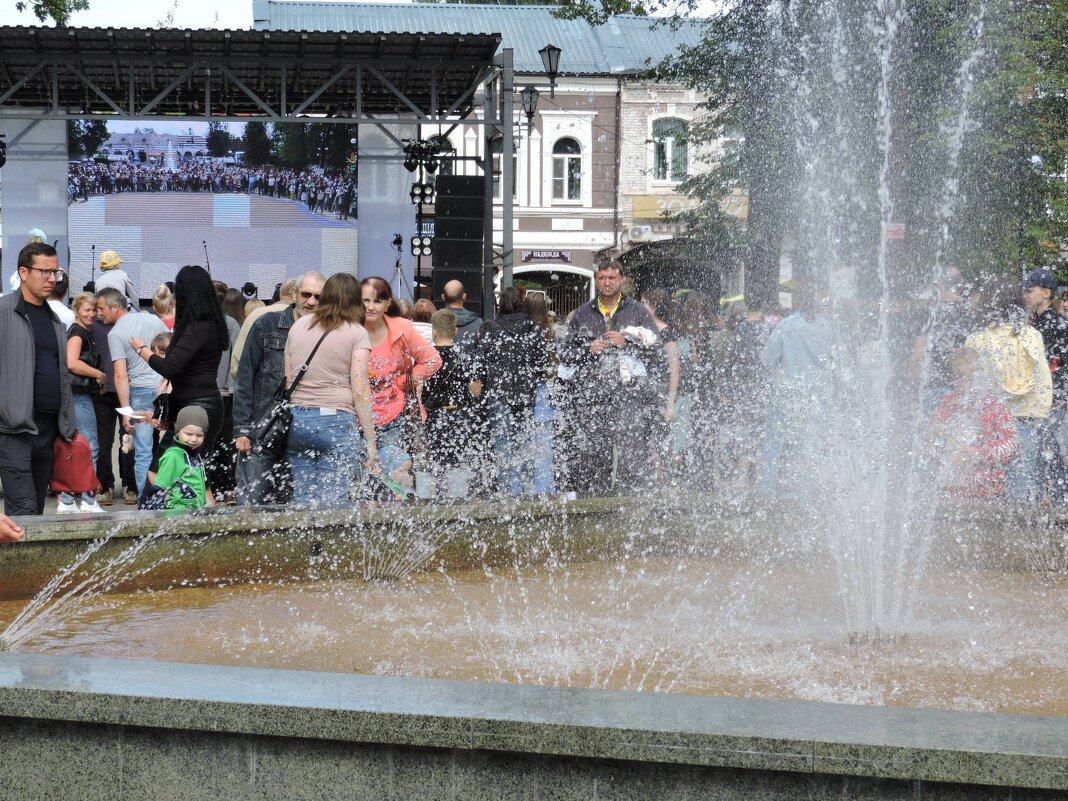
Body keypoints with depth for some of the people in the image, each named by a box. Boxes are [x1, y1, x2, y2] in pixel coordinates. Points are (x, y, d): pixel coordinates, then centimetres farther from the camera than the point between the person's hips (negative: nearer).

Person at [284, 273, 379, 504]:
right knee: (332, 503, -4)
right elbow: (360, 390, -6)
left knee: (301, 501, 6)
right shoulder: (356, 333, 1)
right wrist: (371, 443, -5)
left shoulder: (298, 325, 13)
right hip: (337, 421, -4)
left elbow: (287, 380, 13)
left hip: (297, 418, 4)